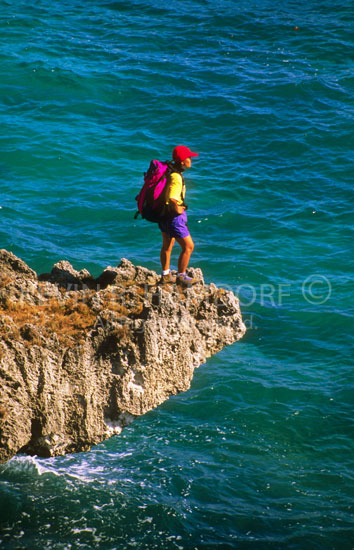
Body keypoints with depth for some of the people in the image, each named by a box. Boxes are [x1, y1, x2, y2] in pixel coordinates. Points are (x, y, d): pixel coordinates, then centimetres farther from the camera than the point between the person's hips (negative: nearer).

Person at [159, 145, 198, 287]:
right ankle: (181, 276, 11)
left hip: (164, 213, 10)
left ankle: (166, 275, 33)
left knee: (167, 245, 22)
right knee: (188, 246, 3)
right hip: (173, 216, -10)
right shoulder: (176, 178, -28)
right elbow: (172, 200, -40)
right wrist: (178, 210, -20)